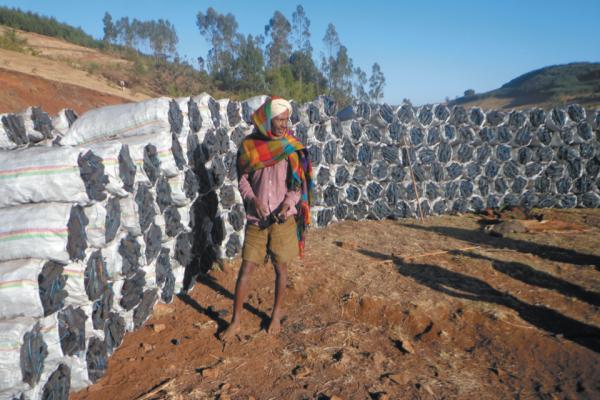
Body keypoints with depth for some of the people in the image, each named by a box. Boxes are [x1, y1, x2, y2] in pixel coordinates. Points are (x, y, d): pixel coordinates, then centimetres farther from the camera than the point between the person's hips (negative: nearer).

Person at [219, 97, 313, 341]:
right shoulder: (248, 146, -1)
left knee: (281, 268, 9)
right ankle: (235, 322, 15)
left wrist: (289, 201, -19)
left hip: (283, 218, 0)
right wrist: (253, 199, -16)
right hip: (256, 219, 0)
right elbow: (242, 179, 3)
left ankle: (276, 315, 30)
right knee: (246, 269, 2)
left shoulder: (291, 147, -1)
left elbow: (299, 181, 0)